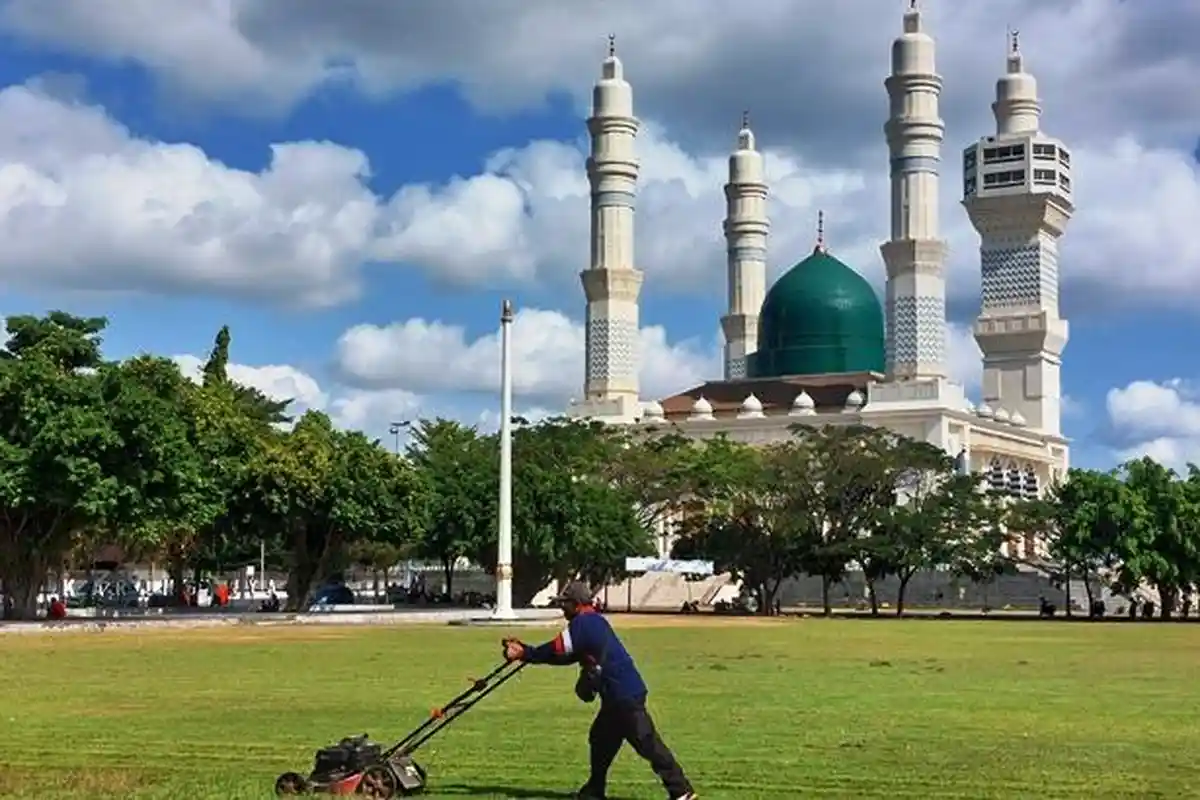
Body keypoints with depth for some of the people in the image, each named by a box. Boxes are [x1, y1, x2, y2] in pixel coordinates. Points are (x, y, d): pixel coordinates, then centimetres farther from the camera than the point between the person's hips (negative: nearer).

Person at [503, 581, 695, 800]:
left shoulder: (584, 623, -11)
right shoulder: (592, 622, 18)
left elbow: (557, 651, -12)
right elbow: (566, 654, 18)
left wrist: (525, 654, -2)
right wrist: (526, 652, 13)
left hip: (624, 694, -11)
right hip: (617, 694, 11)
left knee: (648, 744, -10)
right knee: (600, 739, 21)